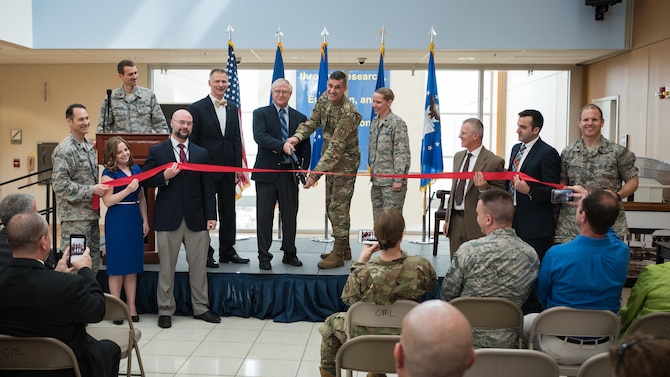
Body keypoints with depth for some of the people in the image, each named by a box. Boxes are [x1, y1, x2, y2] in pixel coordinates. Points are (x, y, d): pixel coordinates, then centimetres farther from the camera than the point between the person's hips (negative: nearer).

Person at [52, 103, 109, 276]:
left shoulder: (88, 145, 12)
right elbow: (60, 185, -20)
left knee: (93, 261, 14)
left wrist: (99, 188, 8)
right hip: (75, 216, -8)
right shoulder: (65, 150, -15)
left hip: (91, 212, 9)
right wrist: (92, 190, -20)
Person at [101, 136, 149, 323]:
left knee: (133, 265, 9)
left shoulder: (136, 169, 11)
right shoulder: (109, 172, -4)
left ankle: (131, 307, 17)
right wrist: (128, 190, -19)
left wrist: (145, 221, 10)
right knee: (117, 265, 1)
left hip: (135, 220, 5)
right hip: (117, 221, -5)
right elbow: (107, 201, -12)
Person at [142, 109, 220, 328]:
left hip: (196, 218, 2)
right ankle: (165, 310, 17)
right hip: (168, 218, -2)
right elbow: (145, 180, 1)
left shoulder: (201, 153, 9)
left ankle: (200, 308, 20)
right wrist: (165, 176, -17)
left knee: (199, 265, 8)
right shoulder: (156, 151, 3)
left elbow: (207, 186, 6)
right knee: (167, 267, 6)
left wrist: (211, 215, 0)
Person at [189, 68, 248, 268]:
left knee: (228, 212, 10)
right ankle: (205, 254, 13)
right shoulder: (197, 108, -4)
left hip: (228, 169, 5)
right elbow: (192, 140, -5)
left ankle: (227, 251, 20)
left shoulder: (233, 109, 11)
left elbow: (237, 139, 11)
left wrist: (238, 166, 4)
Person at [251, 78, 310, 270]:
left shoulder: (300, 118, 12)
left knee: (290, 215, 9)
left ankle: (289, 253, 21)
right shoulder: (260, 114, 3)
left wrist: (304, 170, -2)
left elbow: (306, 148, 11)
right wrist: (282, 145, -29)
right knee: (264, 216, 2)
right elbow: (260, 137, -15)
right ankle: (264, 256, 11)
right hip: (267, 172, -2)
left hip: (290, 173, 3)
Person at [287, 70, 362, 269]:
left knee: (338, 207, -8)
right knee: (331, 206, 14)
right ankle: (344, 249, 26)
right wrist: (298, 136, -21)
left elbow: (336, 147, -30)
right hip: (331, 160, 9)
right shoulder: (323, 100, -1)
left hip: (345, 162, -9)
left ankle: (338, 254, 1)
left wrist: (317, 172, -34)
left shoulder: (348, 113, -27)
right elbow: (312, 122, 2)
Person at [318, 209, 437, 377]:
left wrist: (361, 261, -6)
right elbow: (431, 285, -2)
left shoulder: (363, 273, -31)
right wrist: (404, 255, 4)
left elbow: (348, 298, -9)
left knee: (331, 322, 26)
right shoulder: (421, 267, -27)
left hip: (366, 339, -2)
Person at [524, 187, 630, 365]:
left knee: (526, 321, 26)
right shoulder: (622, 253, -17)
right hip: (603, 349, 4)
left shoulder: (555, 255, -27)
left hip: (559, 350, -4)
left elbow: (543, 298, -7)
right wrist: (590, 200, 15)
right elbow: (605, 227, 10)